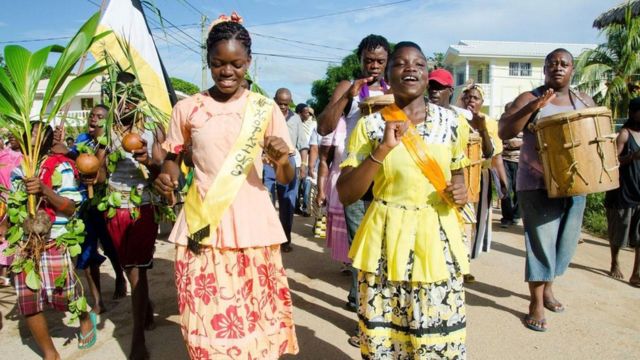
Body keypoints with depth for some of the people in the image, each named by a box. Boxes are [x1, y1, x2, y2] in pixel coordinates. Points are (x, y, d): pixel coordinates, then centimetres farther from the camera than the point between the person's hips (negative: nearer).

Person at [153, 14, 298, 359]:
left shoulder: (265, 109, 1)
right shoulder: (187, 108, 2)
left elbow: (286, 179, 2)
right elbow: (173, 157, 15)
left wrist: (283, 159, -20)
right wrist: (165, 177, -7)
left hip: (251, 226, 0)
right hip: (201, 227, 1)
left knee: (256, 318, 6)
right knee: (206, 319, 4)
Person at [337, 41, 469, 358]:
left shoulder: (449, 121, 4)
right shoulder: (370, 125, -4)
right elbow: (345, 194, -10)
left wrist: (460, 190, -3)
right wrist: (382, 150, -20)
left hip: (438, 238, 2)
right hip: (388, 240, -2)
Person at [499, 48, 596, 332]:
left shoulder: (585, 102, 9)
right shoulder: (529, 99, -5)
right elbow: (504, 132, -16)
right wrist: (534, 106, -27)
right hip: (537, 184, -5)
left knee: (566, 241, 15)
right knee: (541, 242, -4)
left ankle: (547, 287, 36)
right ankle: (536, 304, 8)